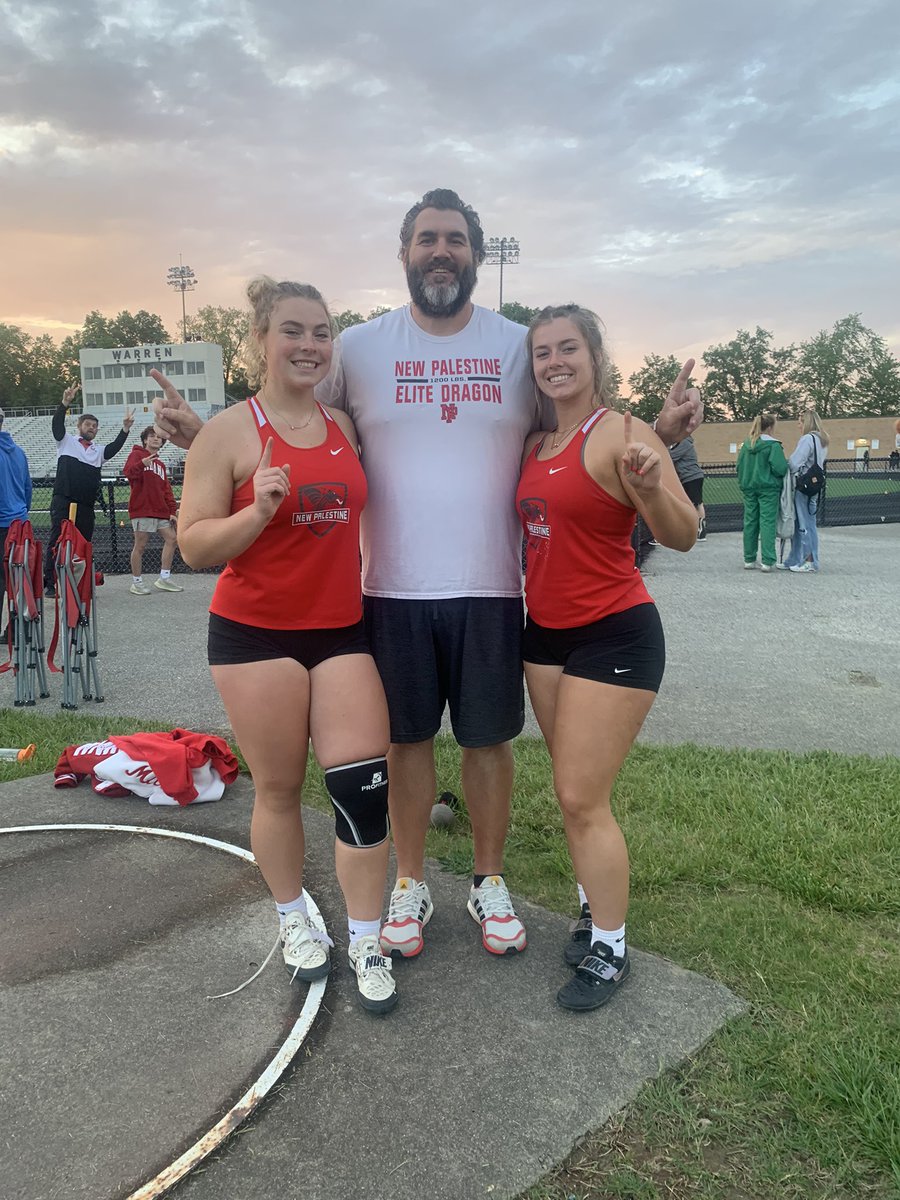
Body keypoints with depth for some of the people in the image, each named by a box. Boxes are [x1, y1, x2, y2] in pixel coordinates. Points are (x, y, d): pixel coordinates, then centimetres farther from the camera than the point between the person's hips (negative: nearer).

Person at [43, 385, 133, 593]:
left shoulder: (99, 451, 19)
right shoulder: (66, 441, 10)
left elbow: (115, 447, 2)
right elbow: (57, 424, -7)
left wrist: (125, 429, -13)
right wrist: (65, 403, -22)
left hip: (86, 504, 4)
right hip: (63, 501, -4)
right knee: (57, 540, -8)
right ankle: (50, 582, -8)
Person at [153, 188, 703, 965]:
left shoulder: (522, 347, 4)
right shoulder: (359, 347, 2)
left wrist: (661, 431, -8)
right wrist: (201, 434, -9)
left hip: (491, 588, 1)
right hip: (394, 589, 0)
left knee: (489, 739, 11)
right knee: (408, 739, 12)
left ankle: (490, 884, 32)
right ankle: (411, 884, 32)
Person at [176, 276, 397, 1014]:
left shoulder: (345, 426, 9)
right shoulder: (230, 431, -6)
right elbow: (193, 545, -8)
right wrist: (258, 511, -24)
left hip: (342, 631, 4)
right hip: (256, 635, -3)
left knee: (364, 785, -2)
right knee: (278, 787, 9)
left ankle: (367, 943, 15)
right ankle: (296, 921, 33)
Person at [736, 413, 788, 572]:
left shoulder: (747, 445, 6)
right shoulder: (773, 445, -11)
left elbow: (739, 466, 9)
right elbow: (780, 468, -17)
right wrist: (786, 465, 4)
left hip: (749, 488, 5)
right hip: (768, 489, -5)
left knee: (750, 522, 10)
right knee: (767, 523, -3)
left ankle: (749, 560, 15)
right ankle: (767, 561, -5)